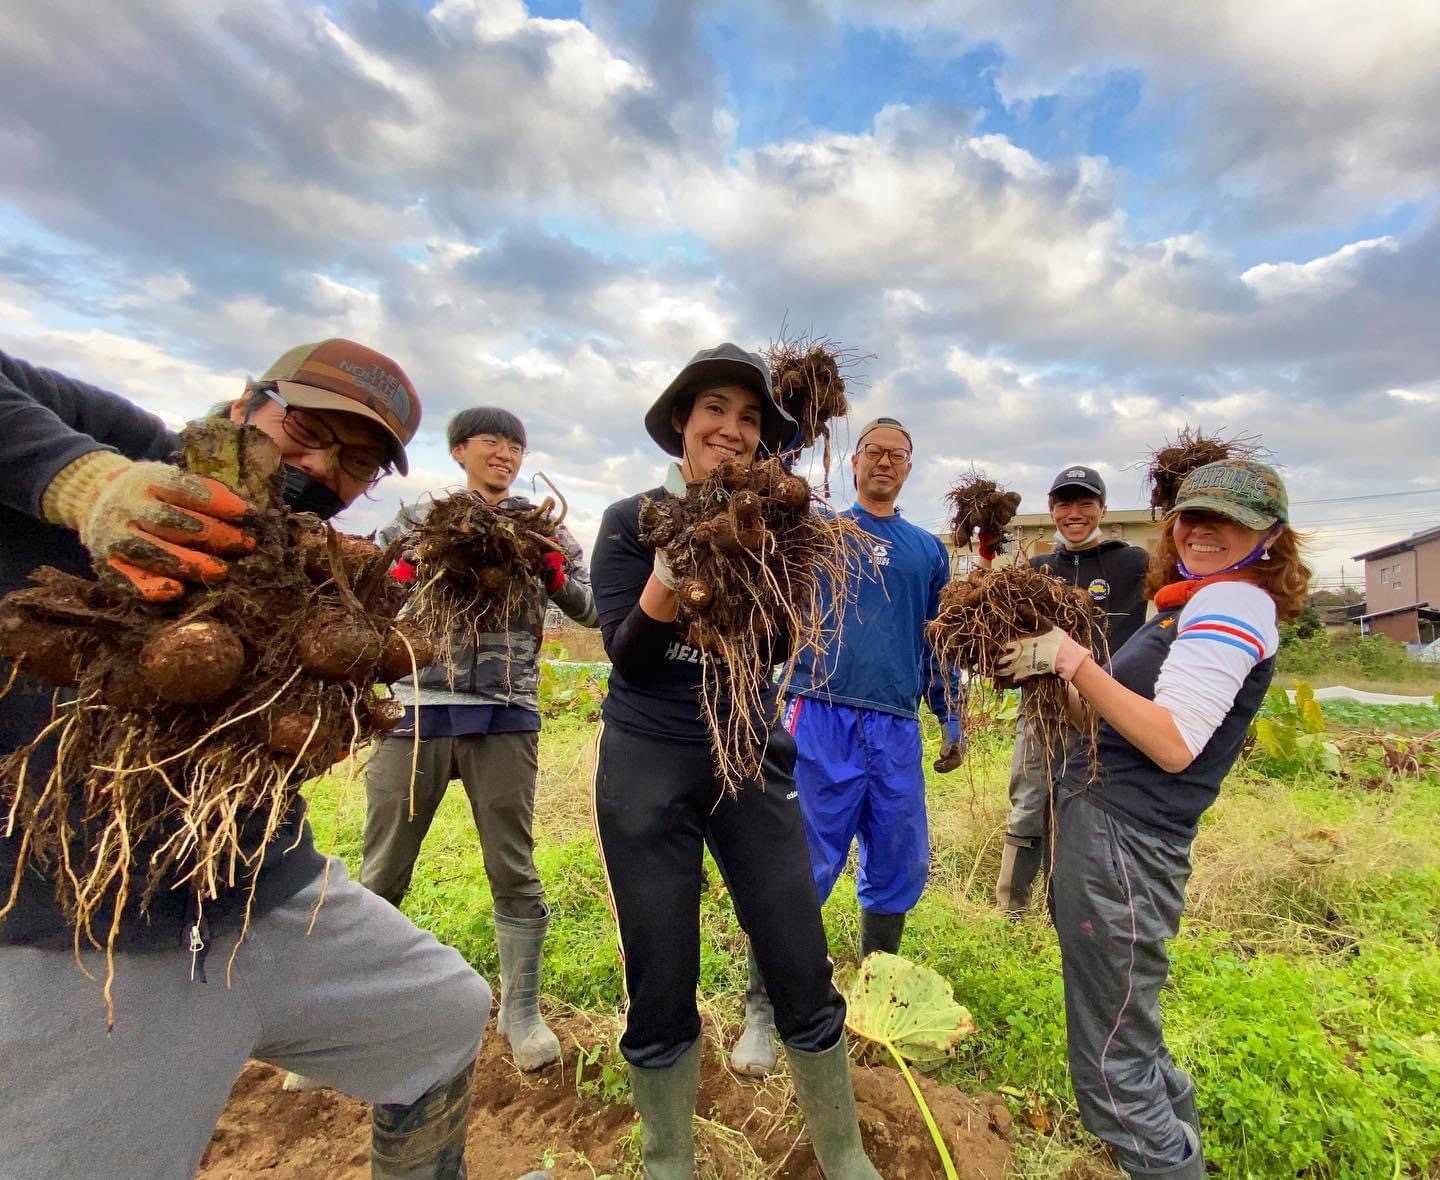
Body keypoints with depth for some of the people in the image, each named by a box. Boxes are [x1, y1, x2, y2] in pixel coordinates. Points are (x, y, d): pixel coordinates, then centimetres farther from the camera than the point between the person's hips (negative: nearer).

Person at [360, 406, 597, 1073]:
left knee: (513, 871, 7)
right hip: (415, 713, 1)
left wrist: (551, 568, -10)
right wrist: (415, 562, -9)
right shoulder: (418, 521, 11)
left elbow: (593, 611, 6)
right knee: (381, 876, 9)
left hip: (505, 719, 0)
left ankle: (521, 1010, 26)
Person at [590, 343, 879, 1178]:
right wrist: (672, 567, -25)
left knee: (803, 974, 8)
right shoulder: (634, 520, -4)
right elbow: (627, 658, -9)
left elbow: (776, 649, -4)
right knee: (661, 988, 10)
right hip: (646, 767, -1)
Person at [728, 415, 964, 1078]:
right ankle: (762, 1010, 14)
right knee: (800, 863, -2)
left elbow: (938, 644, 21)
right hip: (820, 718, -4)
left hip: (897, 727, 4)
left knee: (900, 867, 12)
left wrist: (950, 717, 16)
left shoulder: (928, 551, 18)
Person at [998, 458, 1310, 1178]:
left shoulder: (1234, 601, -12)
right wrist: (1056, 670, 6)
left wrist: (1072, 659, -21)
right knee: (1127, 1037, 27)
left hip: (1124, 841, -10)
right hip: (1096, 822, 10)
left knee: (1113, 1071, 3)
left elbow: (1173, 744, -22)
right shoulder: (1192, 603, 17)